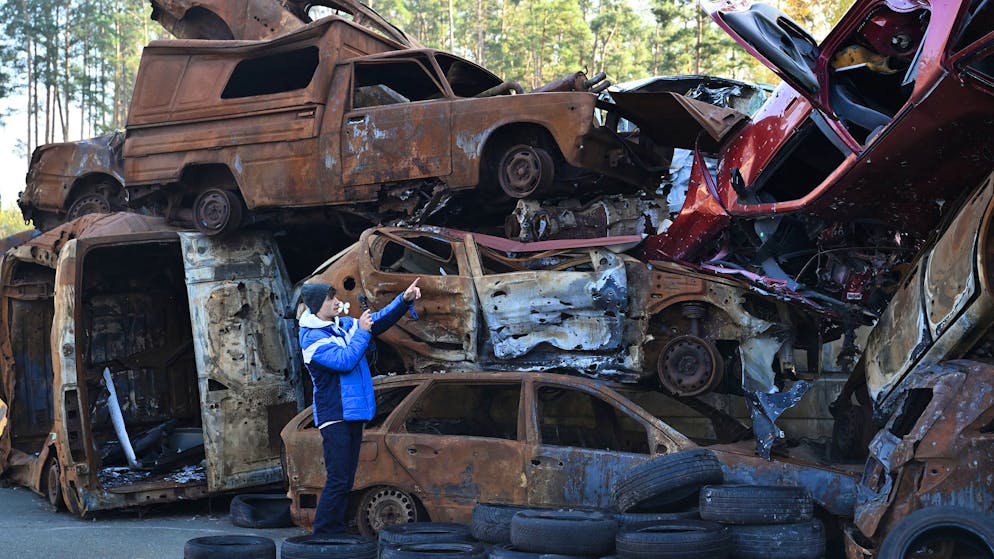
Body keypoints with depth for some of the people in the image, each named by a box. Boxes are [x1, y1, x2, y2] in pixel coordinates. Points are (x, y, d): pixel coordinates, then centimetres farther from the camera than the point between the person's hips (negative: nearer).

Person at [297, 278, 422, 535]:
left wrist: (405, 300, 0)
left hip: (353, 414, 8)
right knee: (338, 481, -12)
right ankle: (322, 535, -7)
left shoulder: (345, 325, 11)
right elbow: (345, 360, -23)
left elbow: (379, 320, 14)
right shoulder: (313, 338, -13)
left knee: (345, 481, 11)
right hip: (334, 417, -8)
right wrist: (362, 332, -11)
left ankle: (336, 533, 18)